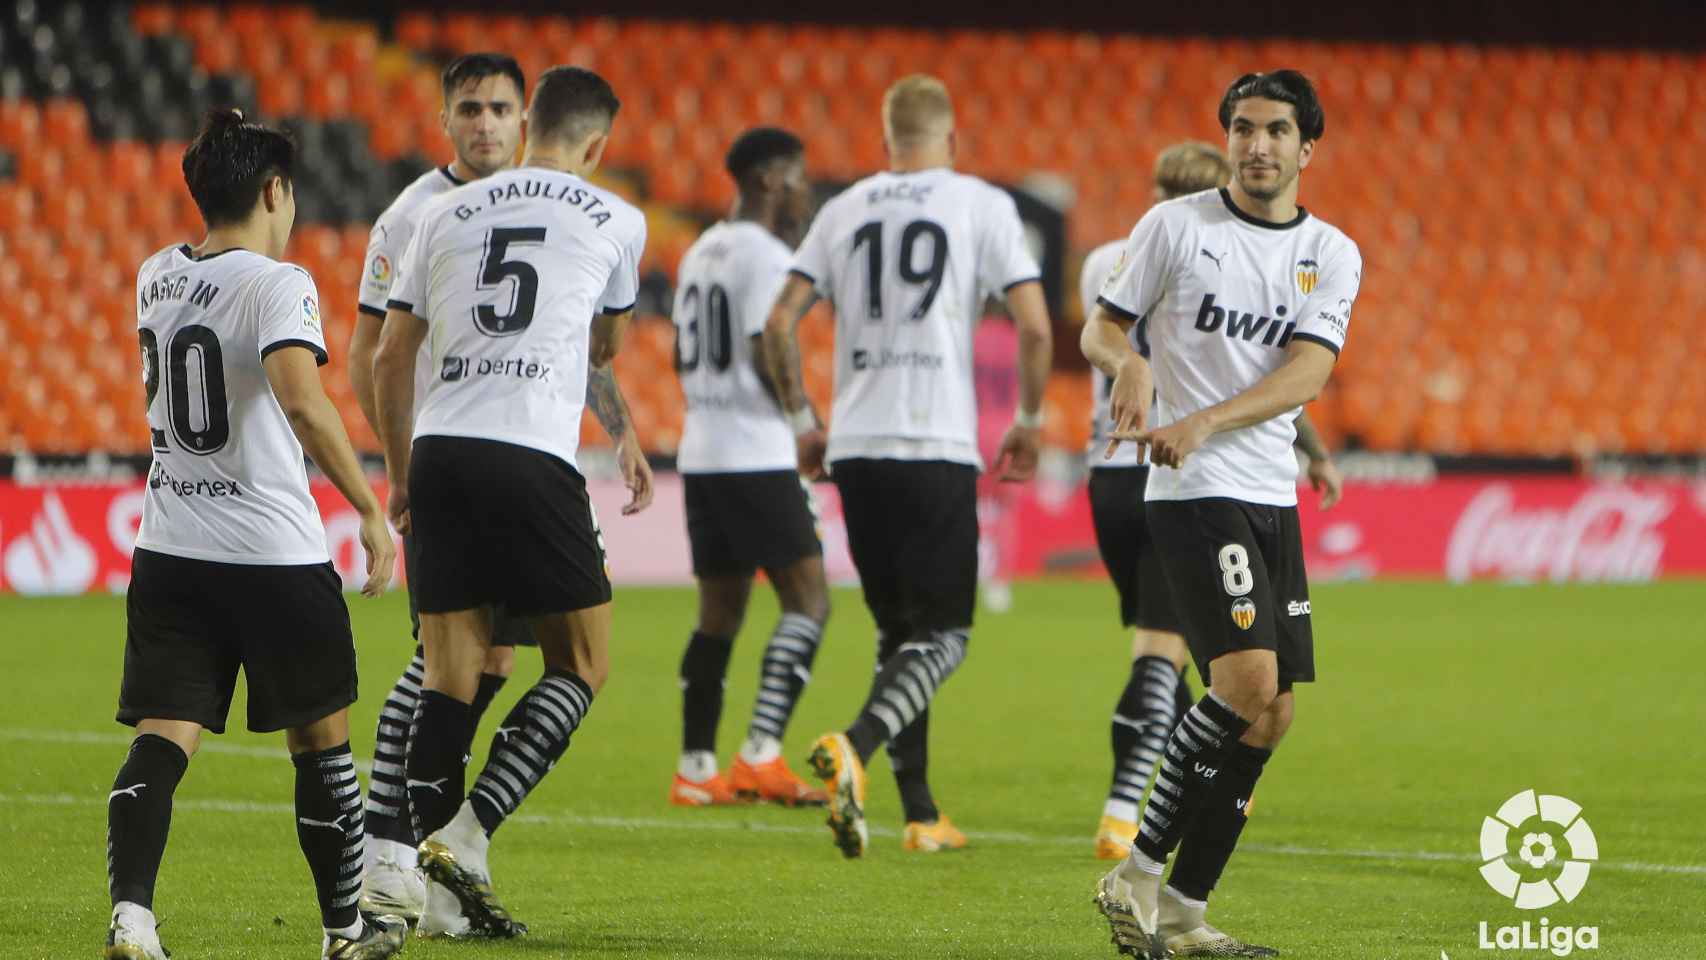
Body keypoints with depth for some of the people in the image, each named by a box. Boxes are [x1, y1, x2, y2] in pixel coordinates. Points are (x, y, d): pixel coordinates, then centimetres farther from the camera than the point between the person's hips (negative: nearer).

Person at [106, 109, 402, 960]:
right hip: (274, 554, -5)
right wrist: (370, 508, -24)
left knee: (161, 737, -3)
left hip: (169, 550, 5)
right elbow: (302, 399, -29)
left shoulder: (156, 278, 7)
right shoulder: (276, 284, -14)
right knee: (320, 737, 13)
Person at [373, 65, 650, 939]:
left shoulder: (444, 215, 15)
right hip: (533, 455, -4)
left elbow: (391, 359, 17)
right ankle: (467, 833, -7)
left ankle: (445, 896, 4)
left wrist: (398, 476, 28)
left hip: (438, 449, 4)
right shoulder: (615, 222, 9)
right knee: (581, 665, 8)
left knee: (449, 677, 7)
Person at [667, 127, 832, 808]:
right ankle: (761, 754, -17)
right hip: (755, 456, -9)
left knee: (720, 610, 12)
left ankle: (696, 769, 10)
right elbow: (766, 355, -19)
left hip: (701, 454, 9)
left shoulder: (700, 253, 16)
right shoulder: (767, 254, -11)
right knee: (807, 599, -7)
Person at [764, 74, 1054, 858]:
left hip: (855, 448, 4)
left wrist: (802, 420, 18)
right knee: (943, 636, -1)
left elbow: (780, 323, 6)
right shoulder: (983, 206, 1)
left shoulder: (844, 210, 10)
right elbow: (1035, 328, -5)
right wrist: (1029, 421, 9)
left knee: (898, 631, 14)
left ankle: (921, 814, 13)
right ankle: (854, 746, -27)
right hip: (938, 447, -4)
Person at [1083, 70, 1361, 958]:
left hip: (1274, 499, 6)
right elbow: (1100, 326, 5)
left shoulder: (1332, 256, 7)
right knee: (1249, 681, -20)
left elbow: (1305, 372, -5)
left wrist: (1202, 422, -20)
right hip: (1193, 493, -5)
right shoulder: (1175, 225, 0)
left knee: (1271, 713, 3)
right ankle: (1141, 874, -11)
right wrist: (1127, 363, -19)